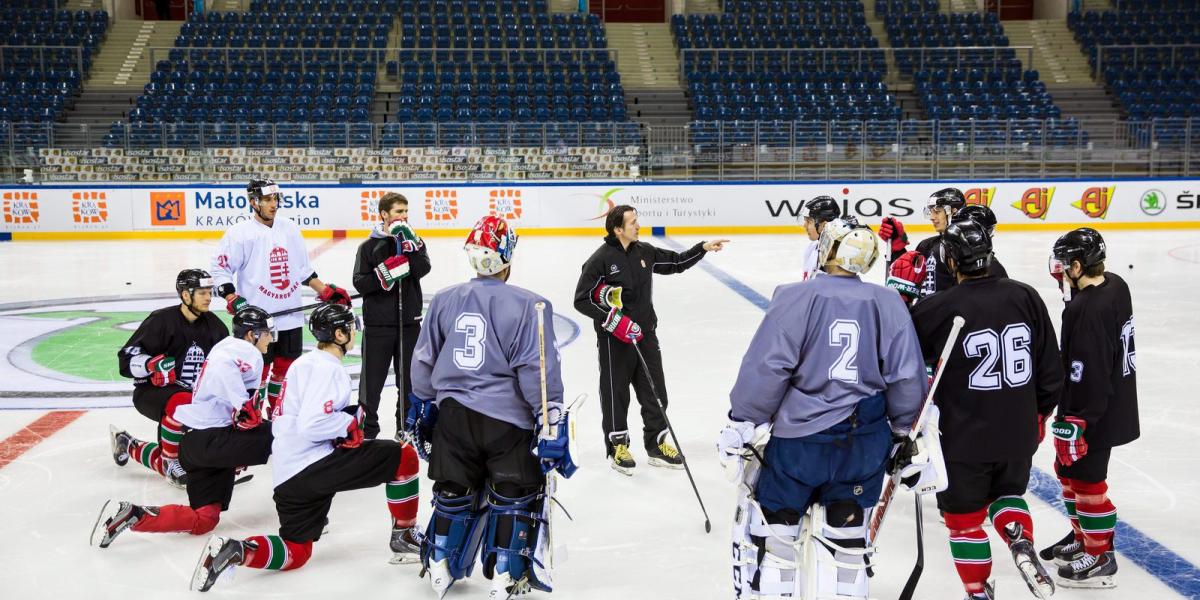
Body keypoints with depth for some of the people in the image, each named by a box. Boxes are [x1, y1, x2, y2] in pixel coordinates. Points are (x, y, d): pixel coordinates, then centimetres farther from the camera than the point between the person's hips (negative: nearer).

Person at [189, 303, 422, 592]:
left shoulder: (308, 362, 19)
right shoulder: (327, 368, -13)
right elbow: (312, 425, -24)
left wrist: (346, 419, 17)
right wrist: (349, 423, -8)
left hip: (288, 475, 10)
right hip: (312, 465, -10)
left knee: (296, 552, 17)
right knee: (401, 458, -3)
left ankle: (236, 551, -6)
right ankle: (403, 534, 8)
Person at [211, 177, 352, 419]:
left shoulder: (290, 229, 11)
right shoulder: (240, 233, -7)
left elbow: (303, 270, 18)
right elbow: (219, 268, -7)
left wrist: (327, 291, 11)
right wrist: (233, 299, -18)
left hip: (290, 318, 6)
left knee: (286, 369, 14)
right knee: (257, 373, -2)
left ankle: (278, 417, 30)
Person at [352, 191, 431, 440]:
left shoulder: (413, 241, 6)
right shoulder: (369, 246, -2)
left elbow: (422, 269, -12)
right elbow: (360, 284, -11)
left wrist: (408, 242, -20)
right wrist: (387, 271, -23)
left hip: (409, 322, 3)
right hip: (378, 323, -3)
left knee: (409, 379, 12)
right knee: (372, 380, 3)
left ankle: (407, 426, 27)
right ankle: (367, 428, 17)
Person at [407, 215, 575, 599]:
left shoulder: (443, 301, 4)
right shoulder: (528, 306, -11)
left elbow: (424, 362, 12)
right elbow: (539, 373, -14)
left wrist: (421, 410, 25)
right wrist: (552, 430, -10)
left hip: (453, 416, 5)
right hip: (506, 421, -4)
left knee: (454, 491, 19)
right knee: (516, 495, 10)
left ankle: (440, 569, 29)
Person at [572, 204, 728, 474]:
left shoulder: (644, 252, 4)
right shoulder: (601, 259, -15)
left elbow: (676, 262, 18)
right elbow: (582, 300, -14)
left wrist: (703, 248, 4)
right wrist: (616, 321, -20)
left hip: (645, 335, 6)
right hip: (614, 340, -6)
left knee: (655, 392, 10)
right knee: (616, 394, 7)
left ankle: (657, 444, 24)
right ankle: (618, 447, 22)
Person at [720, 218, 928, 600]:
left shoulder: (797, 298, -9)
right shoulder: (889, 303, 1)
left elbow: (765, 368, -14)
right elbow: (907, 377, 1)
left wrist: (740, 426, -6)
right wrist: (906, 432, 15)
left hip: (800, 440, -3)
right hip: (866, 445, 4)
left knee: (769, 533, 10)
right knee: (846, 537, 17)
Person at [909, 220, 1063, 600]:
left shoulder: (936, 309, -18)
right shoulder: (1025, 297, -4)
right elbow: (1051, 369, 4)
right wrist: (1040, 413, 17)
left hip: (965, 440, -4)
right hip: (1019, 434, 4)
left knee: (965, 515, 15)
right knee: (1007, 493, 28)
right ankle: (1021, 544, 3)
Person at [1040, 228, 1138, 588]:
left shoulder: (1086, 312, -29)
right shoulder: (1114, 284, 0)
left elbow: (1085, 378, -28)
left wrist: (1072, 424, -22)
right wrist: (1070, 279, 9)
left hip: (1094, 413, -10)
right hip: (1113, 401, 10)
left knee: (1086, 478, 4)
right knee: (1068, 469, 23)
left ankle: (1100, 557, 18)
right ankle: (1083, 536, 38)